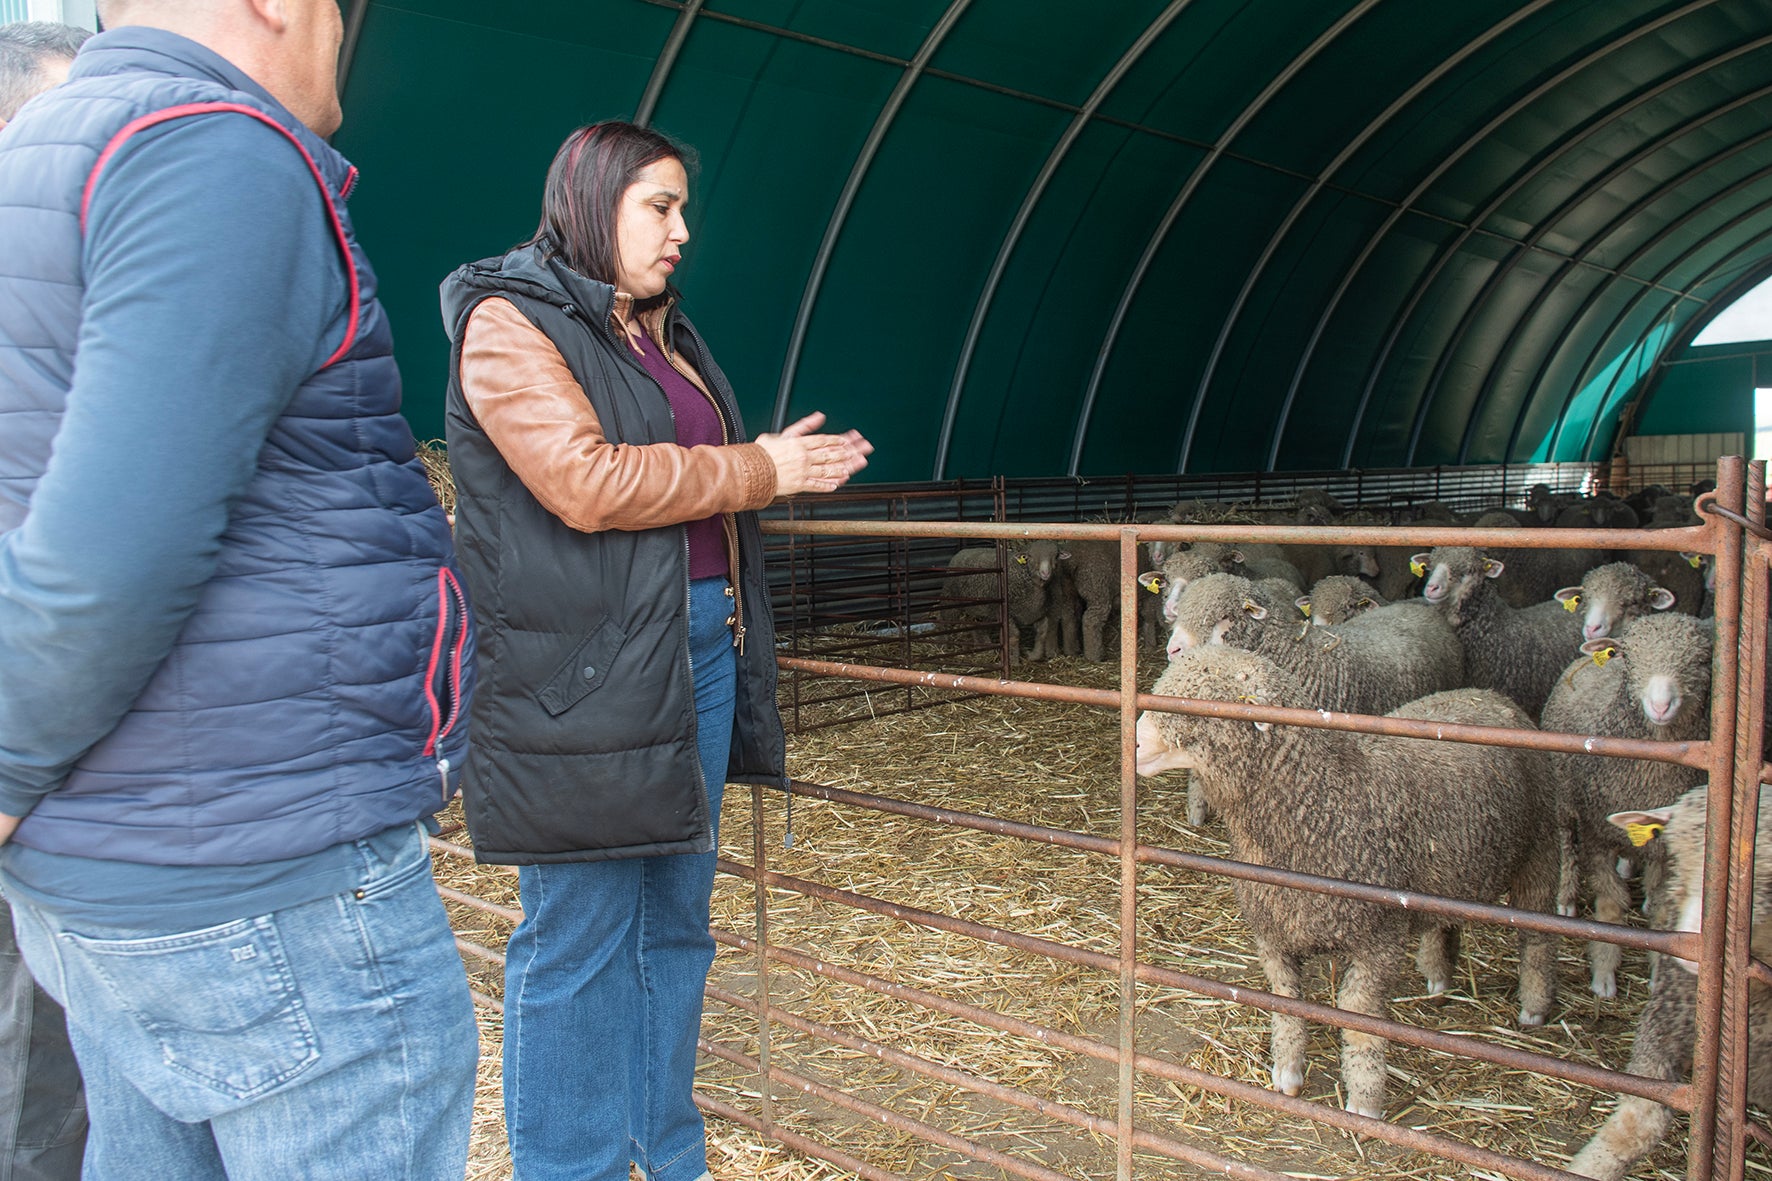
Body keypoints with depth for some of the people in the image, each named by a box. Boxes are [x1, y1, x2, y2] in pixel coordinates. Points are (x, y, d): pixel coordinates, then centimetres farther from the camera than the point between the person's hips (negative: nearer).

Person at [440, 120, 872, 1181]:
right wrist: (756, 472, -12)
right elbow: (587, 484, -19)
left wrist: (793, 467, 11)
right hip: (581, 675, -8)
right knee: (581, 938, 0)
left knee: (677, 919, 16)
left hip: (702, 648, 9)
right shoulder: (508, 322, -6)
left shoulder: (662, 332, 20)